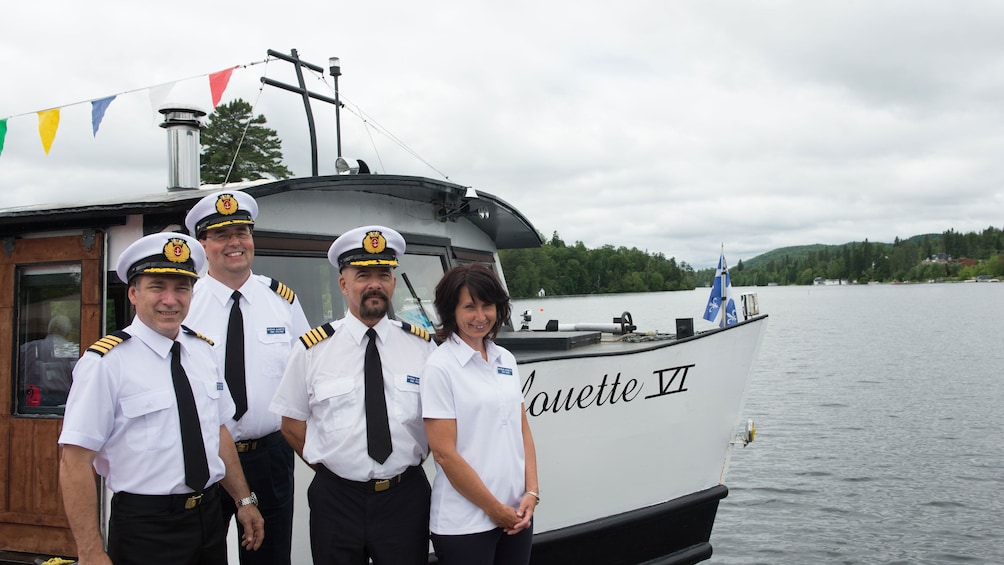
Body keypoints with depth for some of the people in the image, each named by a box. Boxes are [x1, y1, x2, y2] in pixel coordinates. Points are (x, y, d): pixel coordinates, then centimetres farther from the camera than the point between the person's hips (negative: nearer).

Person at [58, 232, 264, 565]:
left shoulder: (202, 351, 5)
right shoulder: (106, 362, -15)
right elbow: (75, 464, -17)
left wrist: (244, 500, 14)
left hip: (209, 518, 7)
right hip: (144, 527, -6)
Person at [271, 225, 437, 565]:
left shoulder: (422, 345, 1)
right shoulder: (313, 349, -2)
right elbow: (292, 425, 4)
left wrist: (413, 463, 1)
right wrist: (330, 466, -2)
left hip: (405, 498, 1)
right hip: (336, 500, 0)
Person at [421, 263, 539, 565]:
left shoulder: (506, 359, 8)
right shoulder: (440, 367, -11)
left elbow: (523, 429, 11)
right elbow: (444, 452, -14)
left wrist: (531, 492, -1)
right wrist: (496, 509, -11)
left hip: (517, 514, 6)